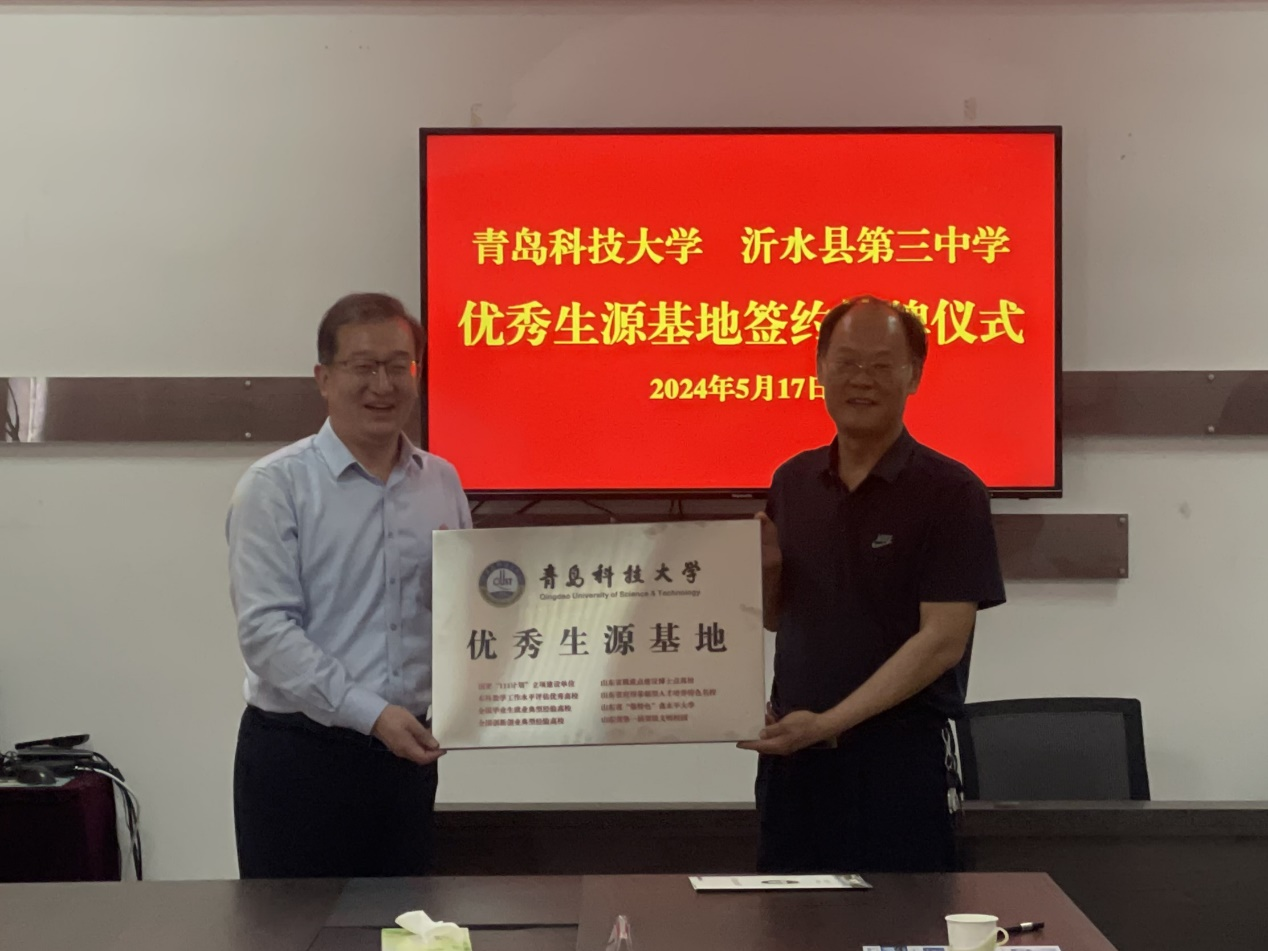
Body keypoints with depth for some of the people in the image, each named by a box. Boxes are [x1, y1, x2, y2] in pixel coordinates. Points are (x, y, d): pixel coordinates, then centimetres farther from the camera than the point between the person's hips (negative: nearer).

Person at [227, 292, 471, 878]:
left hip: (407, 751, 5)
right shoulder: (276, 485, -6)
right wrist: (371, 713, -22)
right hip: (298, 754, -5)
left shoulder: (441, 482, 11)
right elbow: (265, 629, -15)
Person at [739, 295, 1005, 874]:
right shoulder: (792, 482, 9)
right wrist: (766, 568, -3)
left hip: (899, 755, -5)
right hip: (791, 748, 5)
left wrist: (828, 722, -20)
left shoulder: (950, 492, -8)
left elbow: (943, 640, -14)